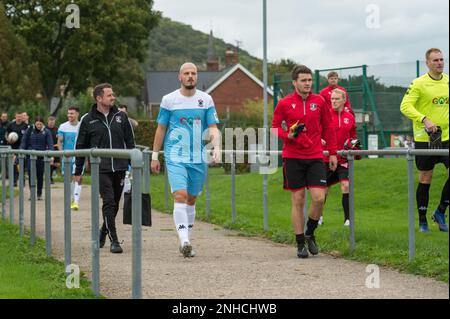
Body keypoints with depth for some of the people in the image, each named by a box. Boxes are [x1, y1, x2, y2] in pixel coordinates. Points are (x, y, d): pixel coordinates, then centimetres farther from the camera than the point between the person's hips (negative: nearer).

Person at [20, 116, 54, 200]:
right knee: (31, 175, -6)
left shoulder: (46, 132, 0)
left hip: (41, 157, 0)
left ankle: (39, 194, 17)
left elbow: (50, 144, -5)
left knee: (40, 175, 6)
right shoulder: (29, 130, 2)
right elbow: (24, 142, 3)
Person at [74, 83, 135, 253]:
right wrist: (78, 171, 9)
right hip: (101, 169, -3)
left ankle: (103, 232, 33)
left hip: (119, 168, 3)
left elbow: (130, 142, 13)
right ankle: (114, 241, -10)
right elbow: (80, 147, 8)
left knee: (115, 204, 10)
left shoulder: (121, 116, 8)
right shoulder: (88, 120, 1)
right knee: (109, 202, -13)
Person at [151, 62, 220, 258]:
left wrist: (216, 147, -15)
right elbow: (161, 129, 8)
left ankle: (186, 242, 21)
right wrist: (154, 155, 8)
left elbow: (213, 128, 4)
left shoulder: (206, 100, 6)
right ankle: (184, 241, -24)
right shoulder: (169, 100, 2)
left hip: (198, 158, 3)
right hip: (175, 157, -3)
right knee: (180, 195, -18)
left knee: (191, 199, 10)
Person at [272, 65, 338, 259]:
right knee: (298, 201, 1)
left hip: (315, 157, 1)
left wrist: (333, 153, 10)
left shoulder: (319, 101, 5)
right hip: (293, 157, -1)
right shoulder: (284, 104, -1)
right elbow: (275, 127, 7)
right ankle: (300, 244, 10)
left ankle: (310, 233, 16)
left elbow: (328, 128, 12)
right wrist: (288, 135, -13)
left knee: (319, 198, -9)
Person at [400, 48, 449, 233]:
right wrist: (424, 120, -27)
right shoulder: (419, 84, -8)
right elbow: (405, 106, -15)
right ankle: (422, 221, 15)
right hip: (425, 139, -4)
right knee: (425, 179, 3)